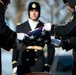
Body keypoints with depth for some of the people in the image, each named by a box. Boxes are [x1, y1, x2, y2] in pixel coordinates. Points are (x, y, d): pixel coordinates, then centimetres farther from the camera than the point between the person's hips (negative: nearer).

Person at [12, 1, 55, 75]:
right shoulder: (20, 27, 8)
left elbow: (51, 48, 7)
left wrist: (47, 65, 1)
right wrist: (14, 64, 3)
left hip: (38, 65, -1)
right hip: (22, 65, 1)